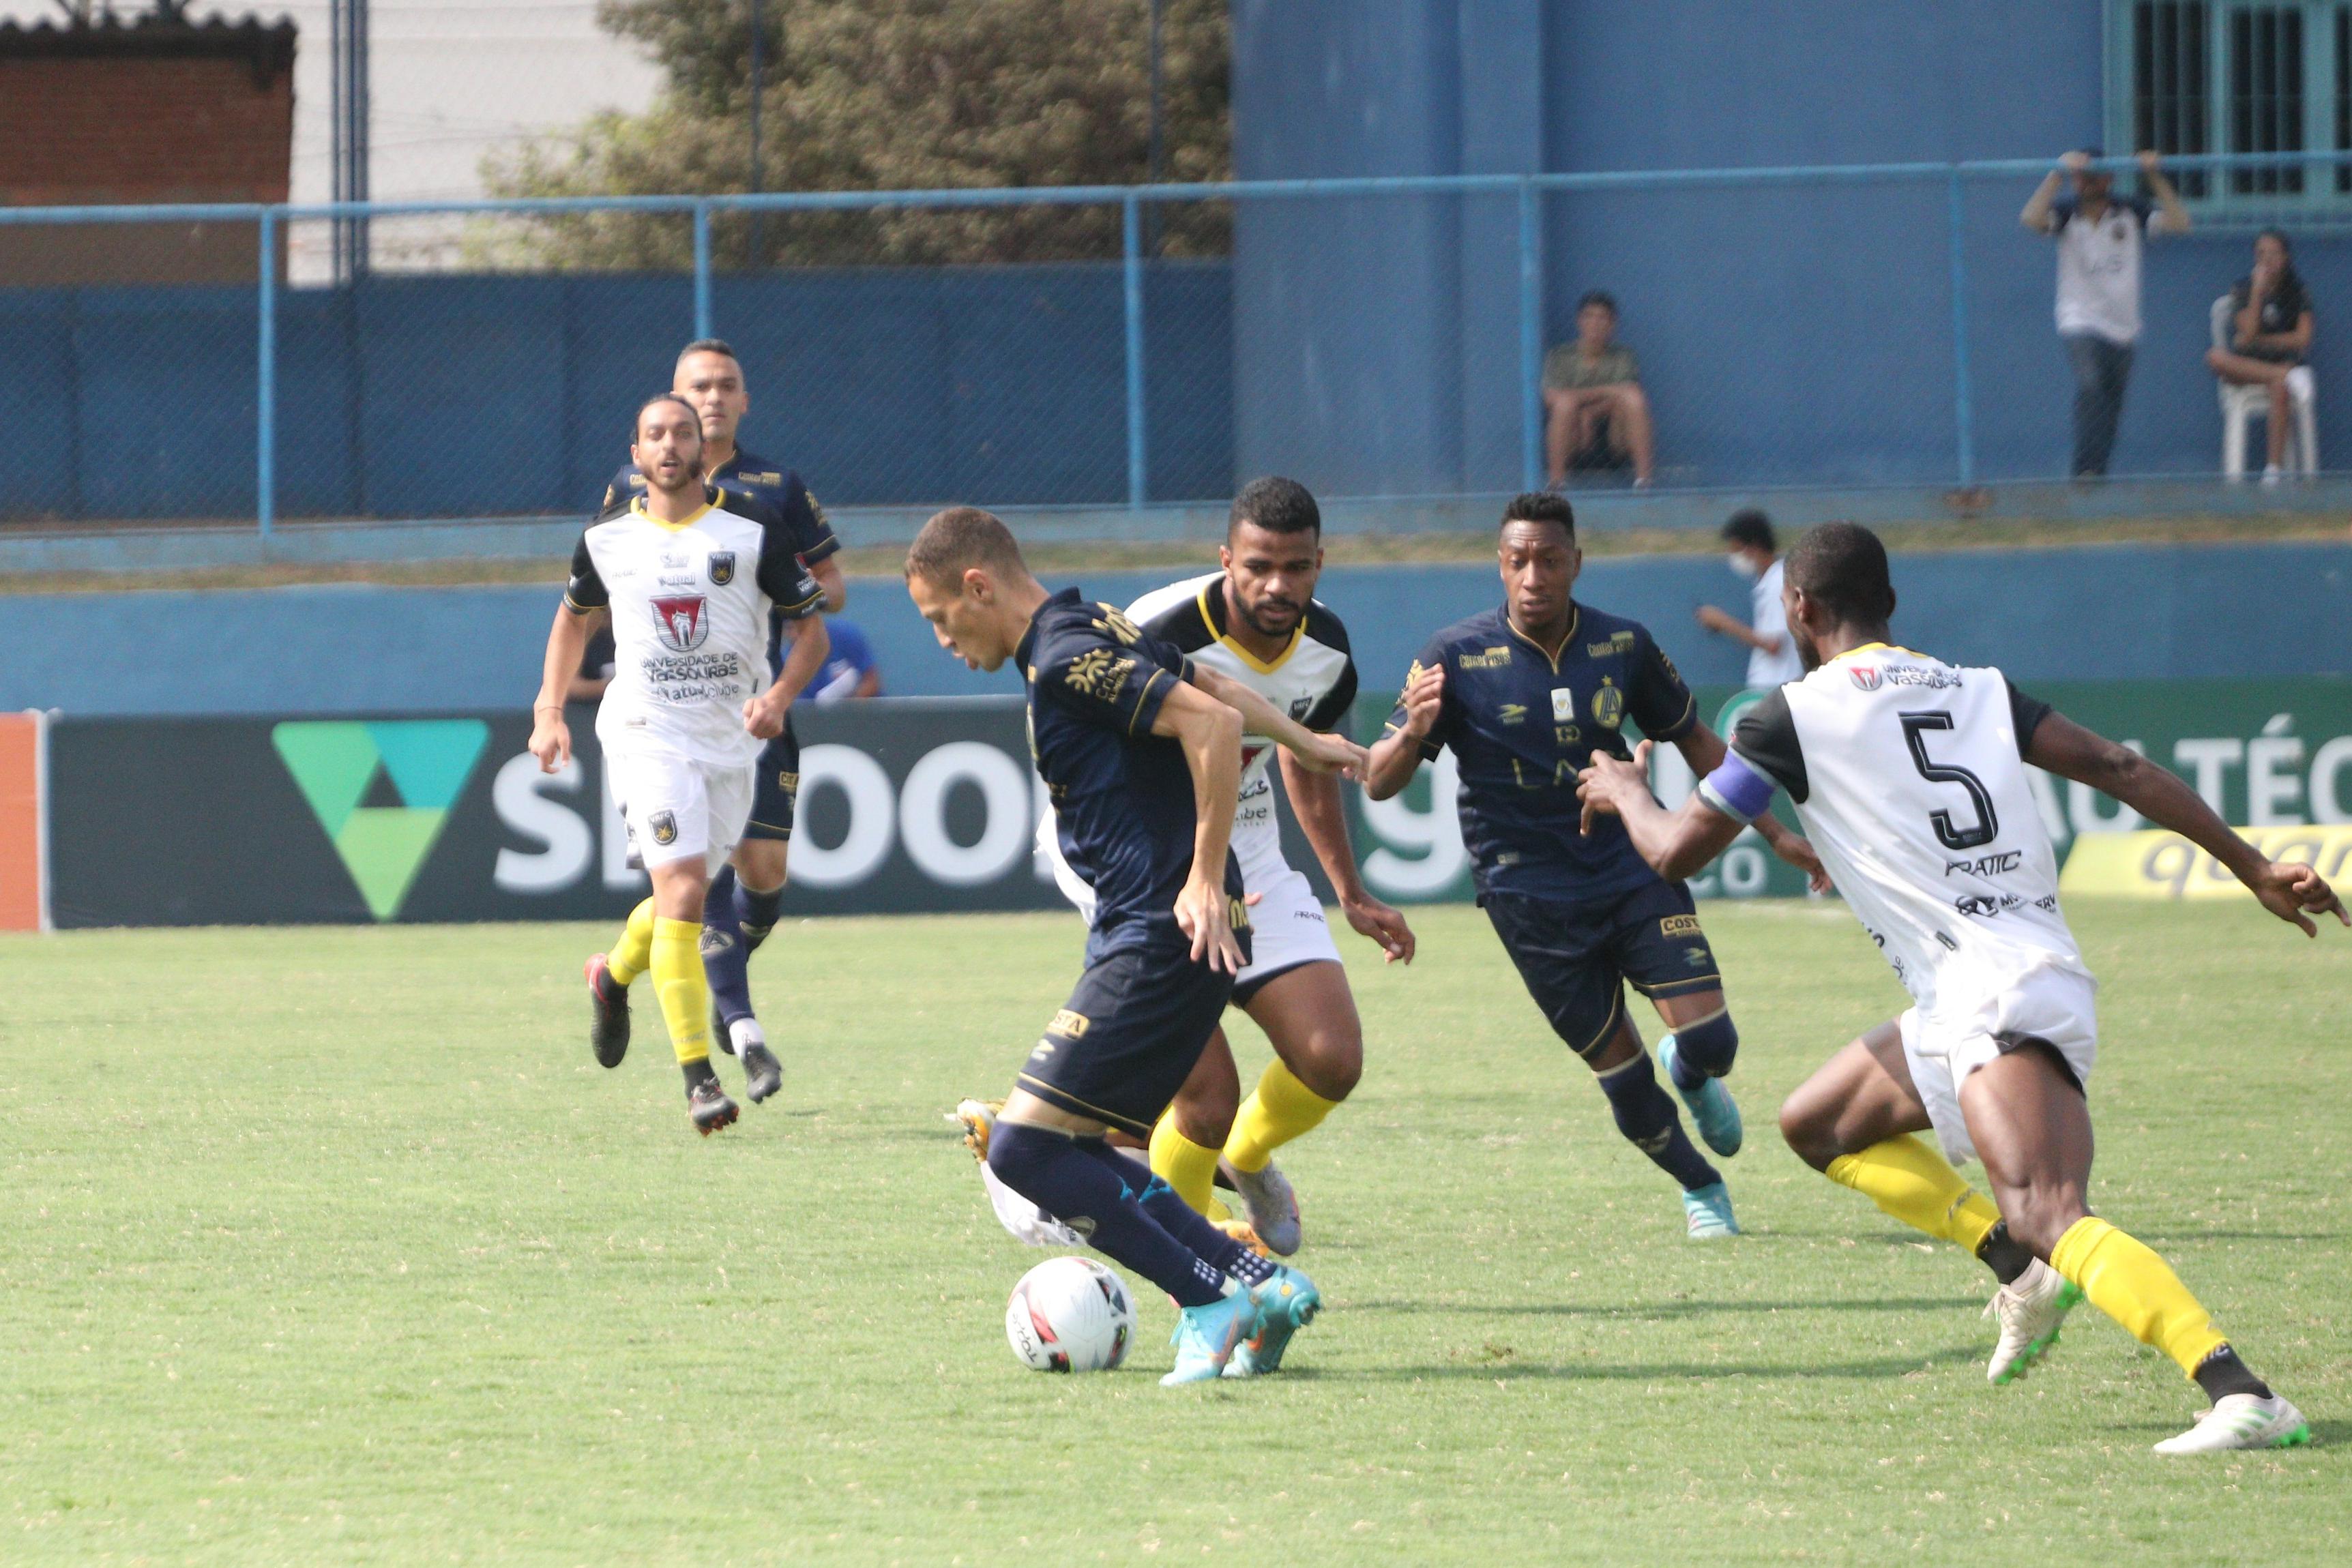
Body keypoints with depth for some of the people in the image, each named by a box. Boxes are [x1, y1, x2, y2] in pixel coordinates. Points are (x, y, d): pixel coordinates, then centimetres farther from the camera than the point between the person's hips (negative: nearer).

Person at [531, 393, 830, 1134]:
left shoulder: (755, 531, -4)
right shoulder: (607, 537, 1)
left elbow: (812, 629, 0)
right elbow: (574, 619, 19)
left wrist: (779, 696, -19)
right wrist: (549, 712, 8)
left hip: (731, 738, 2)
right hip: (646, 734, -2)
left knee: (685, 894, 13)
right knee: (683, 890, -18)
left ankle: (615, 974, 48)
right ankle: (697, 1074, -17)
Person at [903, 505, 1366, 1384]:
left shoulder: (1066, 657, -15)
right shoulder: (1090, 635, 15)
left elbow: (1212, 723, -24)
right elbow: (1211, 685, 31)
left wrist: (1207, 880, -21)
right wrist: (1301, 741, 46)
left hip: (1162, 941, -10)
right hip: (1152, 939, 10)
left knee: (1025, 1148, -13)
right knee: (1068, 1153, 8)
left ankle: (1214, 1300, -13)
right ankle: (1260, 1285, 5)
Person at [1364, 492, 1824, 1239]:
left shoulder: (1624, 646, -1)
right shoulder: (1456, 657, -10)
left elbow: (1694, 742, 15)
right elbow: (1378, 784, -10)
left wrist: (1773, 832, 14)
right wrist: (1413, 733, -32)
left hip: (1634, 868, 2)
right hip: (1532, 898, -2)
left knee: (1709, 1042, -11)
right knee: (1622, 1074, -1)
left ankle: (1690, 1076, 28)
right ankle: (1700, 1188, 28)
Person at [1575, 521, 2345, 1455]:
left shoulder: (1793, 718, -1)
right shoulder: (1977, 692, 17)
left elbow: (1677, 851, 6)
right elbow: (2117, 768, 9)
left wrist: (1624, 791, 29)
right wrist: (2253, 867, 8)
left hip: (1998, 998, -8)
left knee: (2049, 1220, -23)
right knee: (1817, 1127, 24)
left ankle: (2242, 1395, -41)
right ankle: (2024, 1271, 13)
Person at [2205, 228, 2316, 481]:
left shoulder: (2297, 293, 5)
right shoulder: (2244, 289, 4)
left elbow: (2302, 338, -3)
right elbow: (2248, 334, -8)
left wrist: (2259, 340, -5)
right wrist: (2258, 291, -13)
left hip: (2286, 360, -2)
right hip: (2247, 363, 2)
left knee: (2279, 386, -39)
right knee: (2215, 357, -32)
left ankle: (2275, 465, -40)